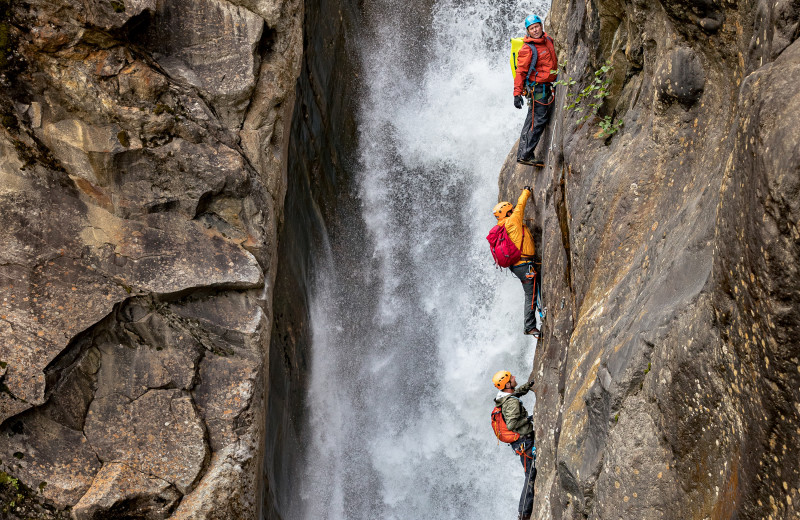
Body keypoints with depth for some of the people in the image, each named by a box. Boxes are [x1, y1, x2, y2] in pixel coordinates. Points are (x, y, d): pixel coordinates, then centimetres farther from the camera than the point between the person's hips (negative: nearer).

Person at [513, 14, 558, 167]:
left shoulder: (548, 41, 8)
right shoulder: (527, 49, -17)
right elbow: (520, 72, -18)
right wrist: (517, 94, -22)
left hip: (547, 87, 8)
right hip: (537, 87, -8)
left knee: (531, 122, 13)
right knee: (538, 121, -9)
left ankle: (522, 154, 20)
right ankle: (526, 155, -6)